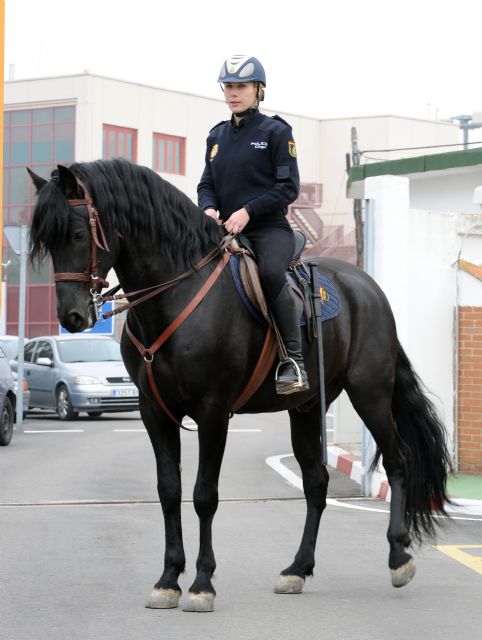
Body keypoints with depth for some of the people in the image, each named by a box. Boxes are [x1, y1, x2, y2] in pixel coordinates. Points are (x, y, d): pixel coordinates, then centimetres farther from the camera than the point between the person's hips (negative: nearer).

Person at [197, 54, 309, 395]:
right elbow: (207, 183, 17)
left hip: (270, 228, -6)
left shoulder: (276, 131, 0)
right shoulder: (217, 135, 16)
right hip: (224, 230, 6)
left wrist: (248, 211, -17)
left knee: (271, 272, -36)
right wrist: (208, 208, -6)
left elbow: (289, 187, -6)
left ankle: (294, 360, -31)